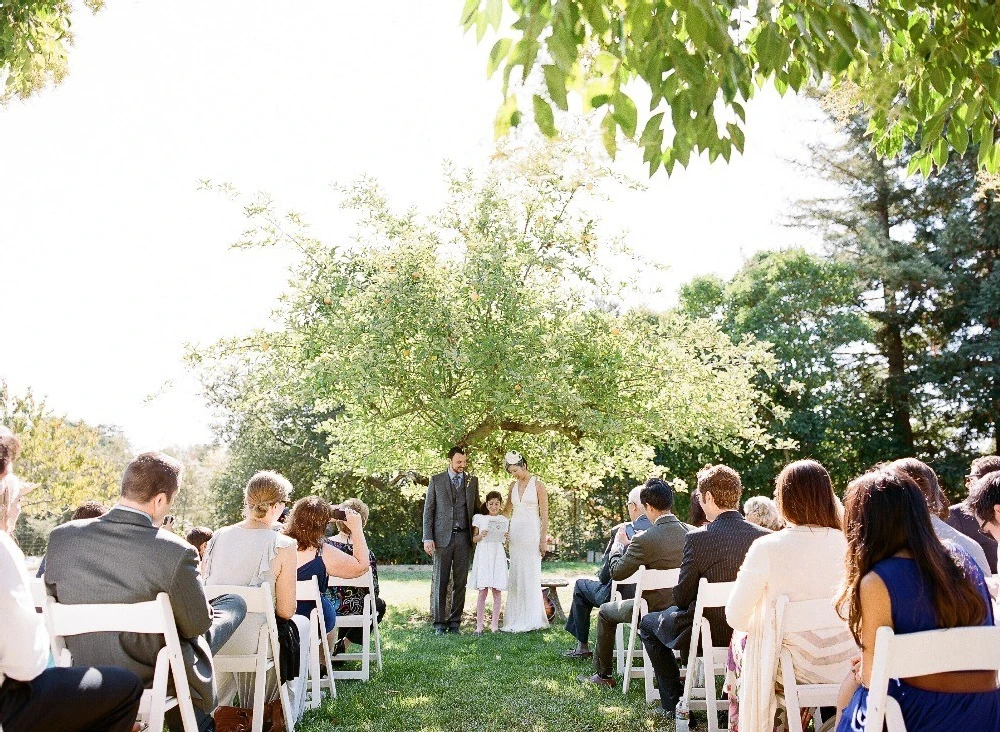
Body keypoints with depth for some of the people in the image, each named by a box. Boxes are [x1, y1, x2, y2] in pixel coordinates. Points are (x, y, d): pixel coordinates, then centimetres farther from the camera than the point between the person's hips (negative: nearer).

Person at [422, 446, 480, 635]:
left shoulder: (473, 481, 10)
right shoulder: (436, 481, 3)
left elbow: (476, 508, 15)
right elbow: (428, 510, 2)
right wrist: (427, 538, -5)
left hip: (464, 537, 2)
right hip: (442, 536, -2)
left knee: (460, 582, 4)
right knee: (440, 581, 0)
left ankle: (455, 621, 12)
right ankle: (439, 622, 7)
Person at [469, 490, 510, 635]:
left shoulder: (504, 520, 10)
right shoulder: (479, 518, 5)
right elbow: (473, 539, 6)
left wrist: (505, 538, -5)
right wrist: (481, 536, -13)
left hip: (498, 556, 2)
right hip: (483, 555, -2)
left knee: (497, 591, 1)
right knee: (483, 591, -6)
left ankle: (495, 624, 9)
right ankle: (479, 625, -1)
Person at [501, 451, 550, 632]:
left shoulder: (538, 485, -4)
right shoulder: (513, 486, 11)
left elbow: (544, 515, -5)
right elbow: (507, 511, 21)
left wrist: (543, 540, -9)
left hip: (531, 533, -5)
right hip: (515, 533, 5)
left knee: (530, 575, -3)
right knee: (515, 575, 5)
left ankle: (530, 620, 5)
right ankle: (516, 619, 11)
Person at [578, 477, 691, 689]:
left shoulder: (644, 540, -25)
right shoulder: (691, 533, -6)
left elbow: (616, 572, -15)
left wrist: (620, 544, 2)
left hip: (655, 610, -6)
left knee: (605, 612, 19)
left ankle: (603, 675, 25)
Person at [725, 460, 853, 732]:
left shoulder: (766, 548, -19)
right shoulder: (847, 544, -9)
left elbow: (735, 618, -12)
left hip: (797, 669, -4)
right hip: (845, 668, 4)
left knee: (739, 641, 28)